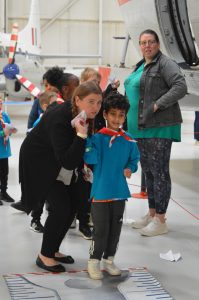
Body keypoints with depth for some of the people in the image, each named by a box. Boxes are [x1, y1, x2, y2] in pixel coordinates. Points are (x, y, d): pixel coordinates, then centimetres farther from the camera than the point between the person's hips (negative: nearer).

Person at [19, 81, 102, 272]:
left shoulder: (88, 115, -13)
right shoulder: (59, 119, -36)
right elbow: (68, 162, -39)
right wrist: (81, 134, -46)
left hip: (61, 165, 8)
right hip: (39, 163, -8)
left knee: (72, 206, 7)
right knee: (61, 208, -13)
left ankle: (53, 250, 24)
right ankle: (45, 256, 4)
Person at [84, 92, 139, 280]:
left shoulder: (128, 141, 2)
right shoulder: (96, 137, -9)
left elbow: (134, 159, 16)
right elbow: (90, 159, -21)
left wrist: (130, 169, -4)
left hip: (120, 192, 4)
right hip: (100, 192, -4)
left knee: (115, 229, 14)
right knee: (100, 229, 0)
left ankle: (109, 259, 30)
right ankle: (94, 261, 17)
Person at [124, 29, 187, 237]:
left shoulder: (165, 64, -7)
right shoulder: (140, 67, 20)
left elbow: (180, 87, -18)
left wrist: (157, 105, -20)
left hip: (160, 127, -9)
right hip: (141, 127, 9)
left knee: (159, 171, -6)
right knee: (147, 171, 14)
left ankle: (160, 220, -1)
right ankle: (151, 214, 24)